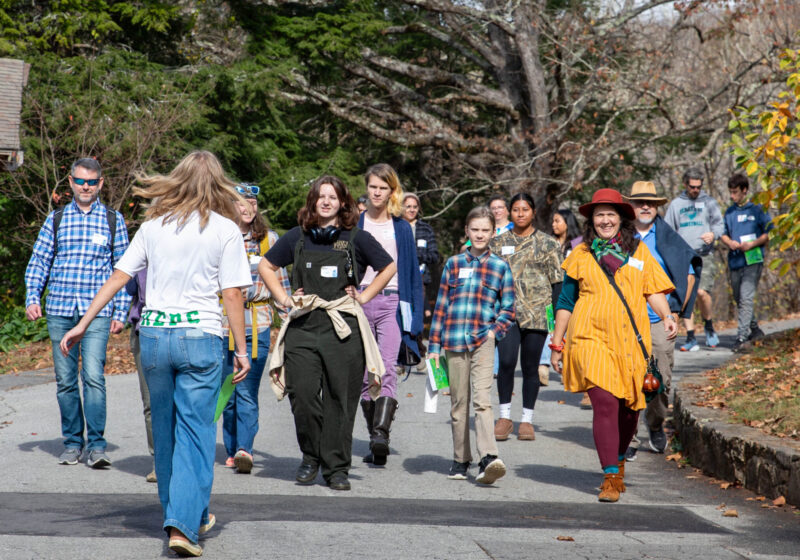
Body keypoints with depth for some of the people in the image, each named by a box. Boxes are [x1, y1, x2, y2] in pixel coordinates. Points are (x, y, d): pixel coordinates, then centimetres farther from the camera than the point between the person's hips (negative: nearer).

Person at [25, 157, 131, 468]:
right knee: (65, 380, 5)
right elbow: (38, 261, 12)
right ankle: (73, 442, 15)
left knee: (93, 376, -14)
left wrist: (120, 312, 3)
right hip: (59, 312, 2)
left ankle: (96, 445, -11)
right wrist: (32, 298, -2)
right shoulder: (56, 219, 12)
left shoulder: (113, 220, 8)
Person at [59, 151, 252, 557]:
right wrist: (241, 349, 1)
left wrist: (83, 324, 10)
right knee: (195, 431, -1)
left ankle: (188, 517, 28)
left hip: (153, 335, 3)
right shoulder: (225, 229, -2)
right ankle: (184, 524, -13)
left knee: (165, 429, 16)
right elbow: (232, 295, -5)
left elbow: (118, 277, 5)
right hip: (201, 336, -3)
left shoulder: (153, 226, 7)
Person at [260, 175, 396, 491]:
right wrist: (284, 298, 11)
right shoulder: (298, 237, 10)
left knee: (340, 400, -1)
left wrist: (365, 296, 9)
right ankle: (311, 457, 14)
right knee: (302, 395, -8)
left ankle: (336, 468, 8)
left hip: (344, 329, -1)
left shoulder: (356, 238, 5)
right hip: (303, 327, 1)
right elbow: (266, 267, 21)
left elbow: (389, 267, 16)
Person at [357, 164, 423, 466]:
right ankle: (374, 441, 11)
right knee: (365, 373, 4)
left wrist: (414, 315, 6)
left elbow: (413, 272, 12)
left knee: (387, 368, -18)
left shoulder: (402, 228, 11)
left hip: (392, 304, -1)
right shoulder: (354, 225, 10)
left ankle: (381, 435, -29)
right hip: (360, 302, 1)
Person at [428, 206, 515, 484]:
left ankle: (488, 457, -27)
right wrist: (434, 344, 7)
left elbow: (508, 308, 11)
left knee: (482, 398, -17)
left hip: (483, 341, -2)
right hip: (454, 342, 2)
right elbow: (441, 305, 11)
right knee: (458, 403, 8)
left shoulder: (500, 267, 8)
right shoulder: (454, 264, 11)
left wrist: (494, 331, -7)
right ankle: (460, 459, 18)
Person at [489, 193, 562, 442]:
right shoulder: (498, 242, 11)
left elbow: (557, 281, 7)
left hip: (537, 312, 0)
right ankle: (504, 417, -2)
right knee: (506, 361, -15)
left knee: (530, 367, 2)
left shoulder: (547, 244, 7)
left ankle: (527, 419, 13)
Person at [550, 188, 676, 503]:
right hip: (592, 338, -2)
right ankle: (611, 477, -12)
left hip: (631, 341, 2)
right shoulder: (581, 255, 9)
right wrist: (557, 344, 10)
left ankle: (618, 461, 36)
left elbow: (653, 289, 9)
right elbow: (565, 302, 12)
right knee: (605, 403, -16)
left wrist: (666, 316, -11)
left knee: (629, 409, 8)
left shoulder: (638, 251, 13)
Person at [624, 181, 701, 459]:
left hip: (660, 322, 1)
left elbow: (689, 272, 15)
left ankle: (655, 424, 29)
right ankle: (627, 439, -2)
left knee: (661, 381, 2)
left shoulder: (668, 238, 7)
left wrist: (677, 310, 9)